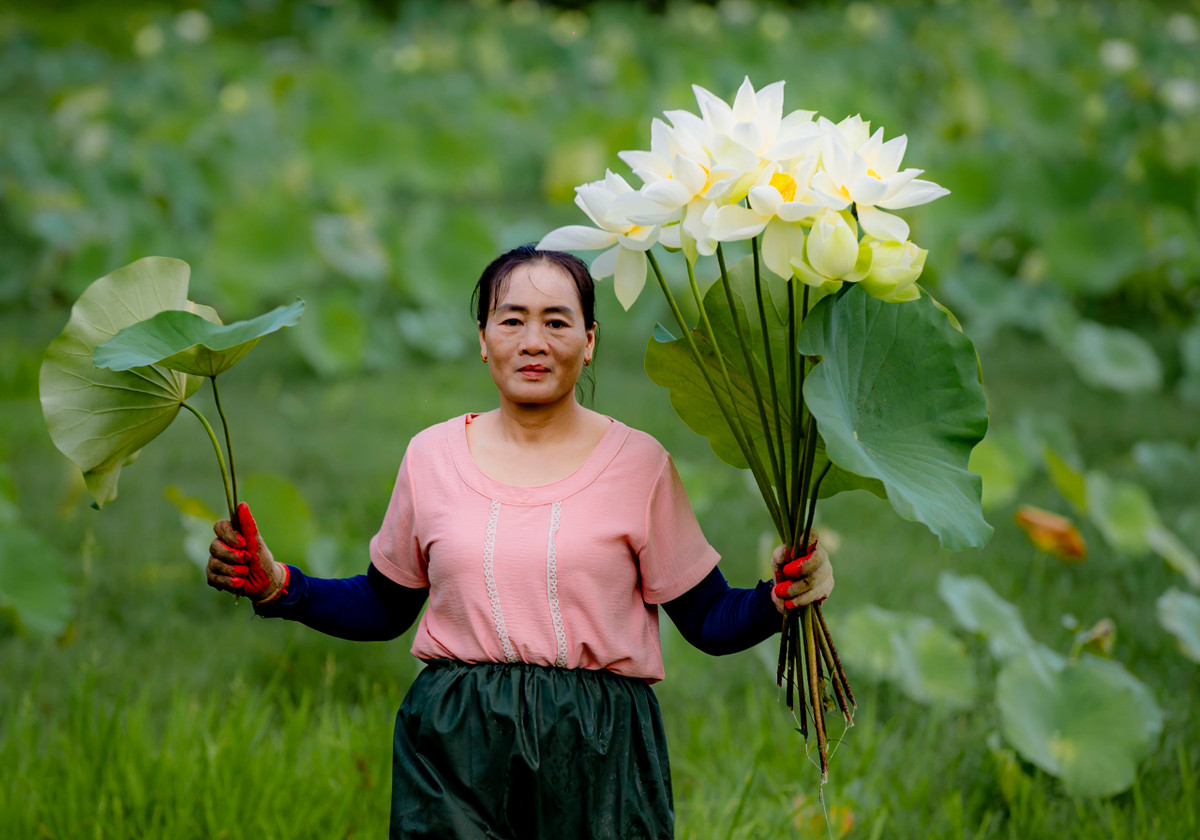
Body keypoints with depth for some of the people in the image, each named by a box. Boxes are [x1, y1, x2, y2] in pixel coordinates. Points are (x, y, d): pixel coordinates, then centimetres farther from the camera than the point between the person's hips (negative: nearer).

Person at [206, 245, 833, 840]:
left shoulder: (639, 463, 2)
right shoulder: (431, 455, 8)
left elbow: (709, 622, 3)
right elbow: (383, 608, 16)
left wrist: (779, 598, -16)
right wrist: (276, 587, 3)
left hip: (598, 758, -1)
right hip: (453, 754, 1)